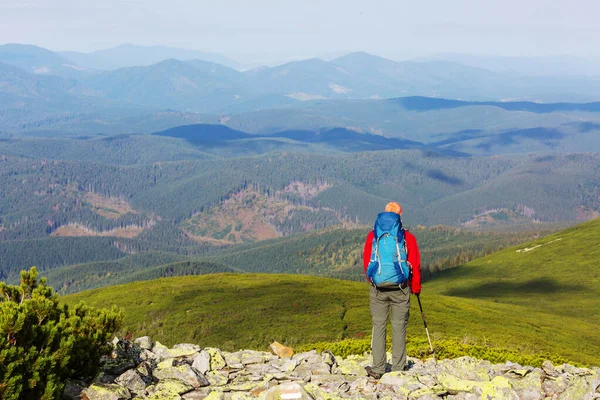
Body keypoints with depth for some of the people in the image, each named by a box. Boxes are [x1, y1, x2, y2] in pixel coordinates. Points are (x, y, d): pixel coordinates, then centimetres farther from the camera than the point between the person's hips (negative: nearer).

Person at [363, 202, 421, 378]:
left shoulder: (373, 236, 1)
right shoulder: (408, 237, -3)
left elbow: (366, 262, 10)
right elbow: (415, 265, 0)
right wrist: (416, 288, 13)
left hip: (378, 289, 1)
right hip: (400, 289, -1)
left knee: (378, 326, 6)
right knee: (399, 326, 7)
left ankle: (377, 368, 5)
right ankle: (398, 367, 12)